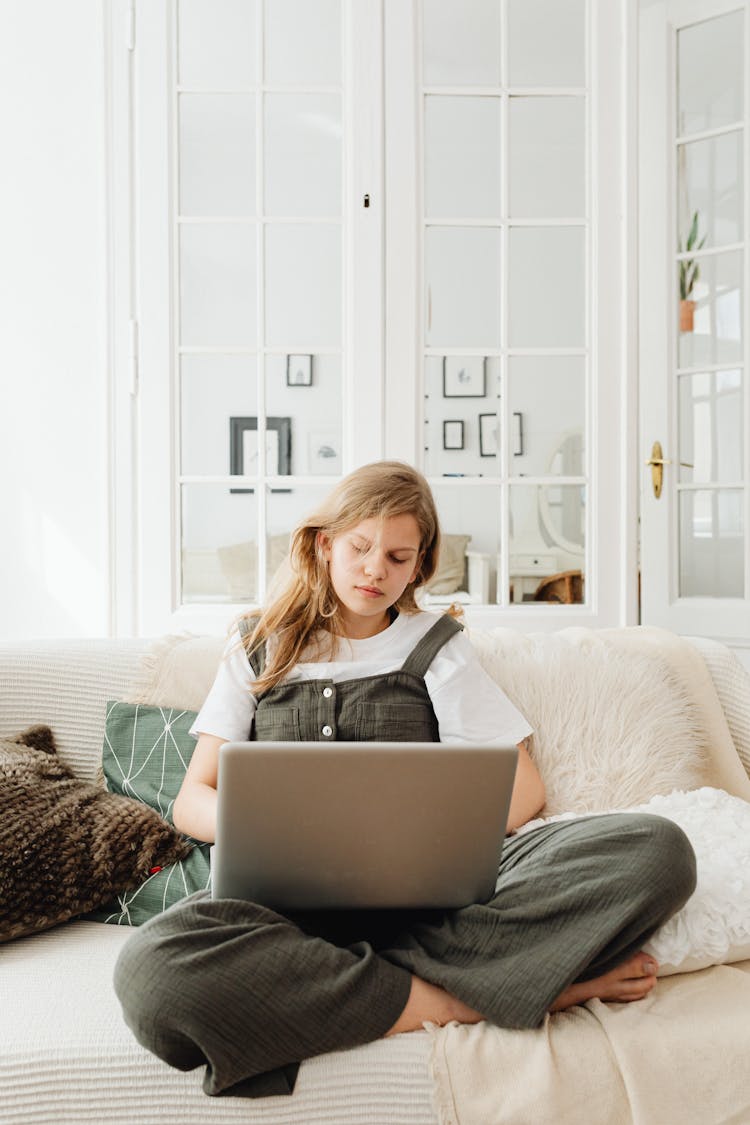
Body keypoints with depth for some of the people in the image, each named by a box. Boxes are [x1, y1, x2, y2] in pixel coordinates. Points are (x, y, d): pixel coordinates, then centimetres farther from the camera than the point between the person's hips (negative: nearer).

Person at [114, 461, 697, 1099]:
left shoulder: (437, 646, 17)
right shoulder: (259, 649, 18)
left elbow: (524, 787, 11)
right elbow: (192, 801, 13)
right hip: (295, 890, 0)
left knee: (658, 849, -23)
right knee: (153, 966, -36)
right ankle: (470, 994, -22)